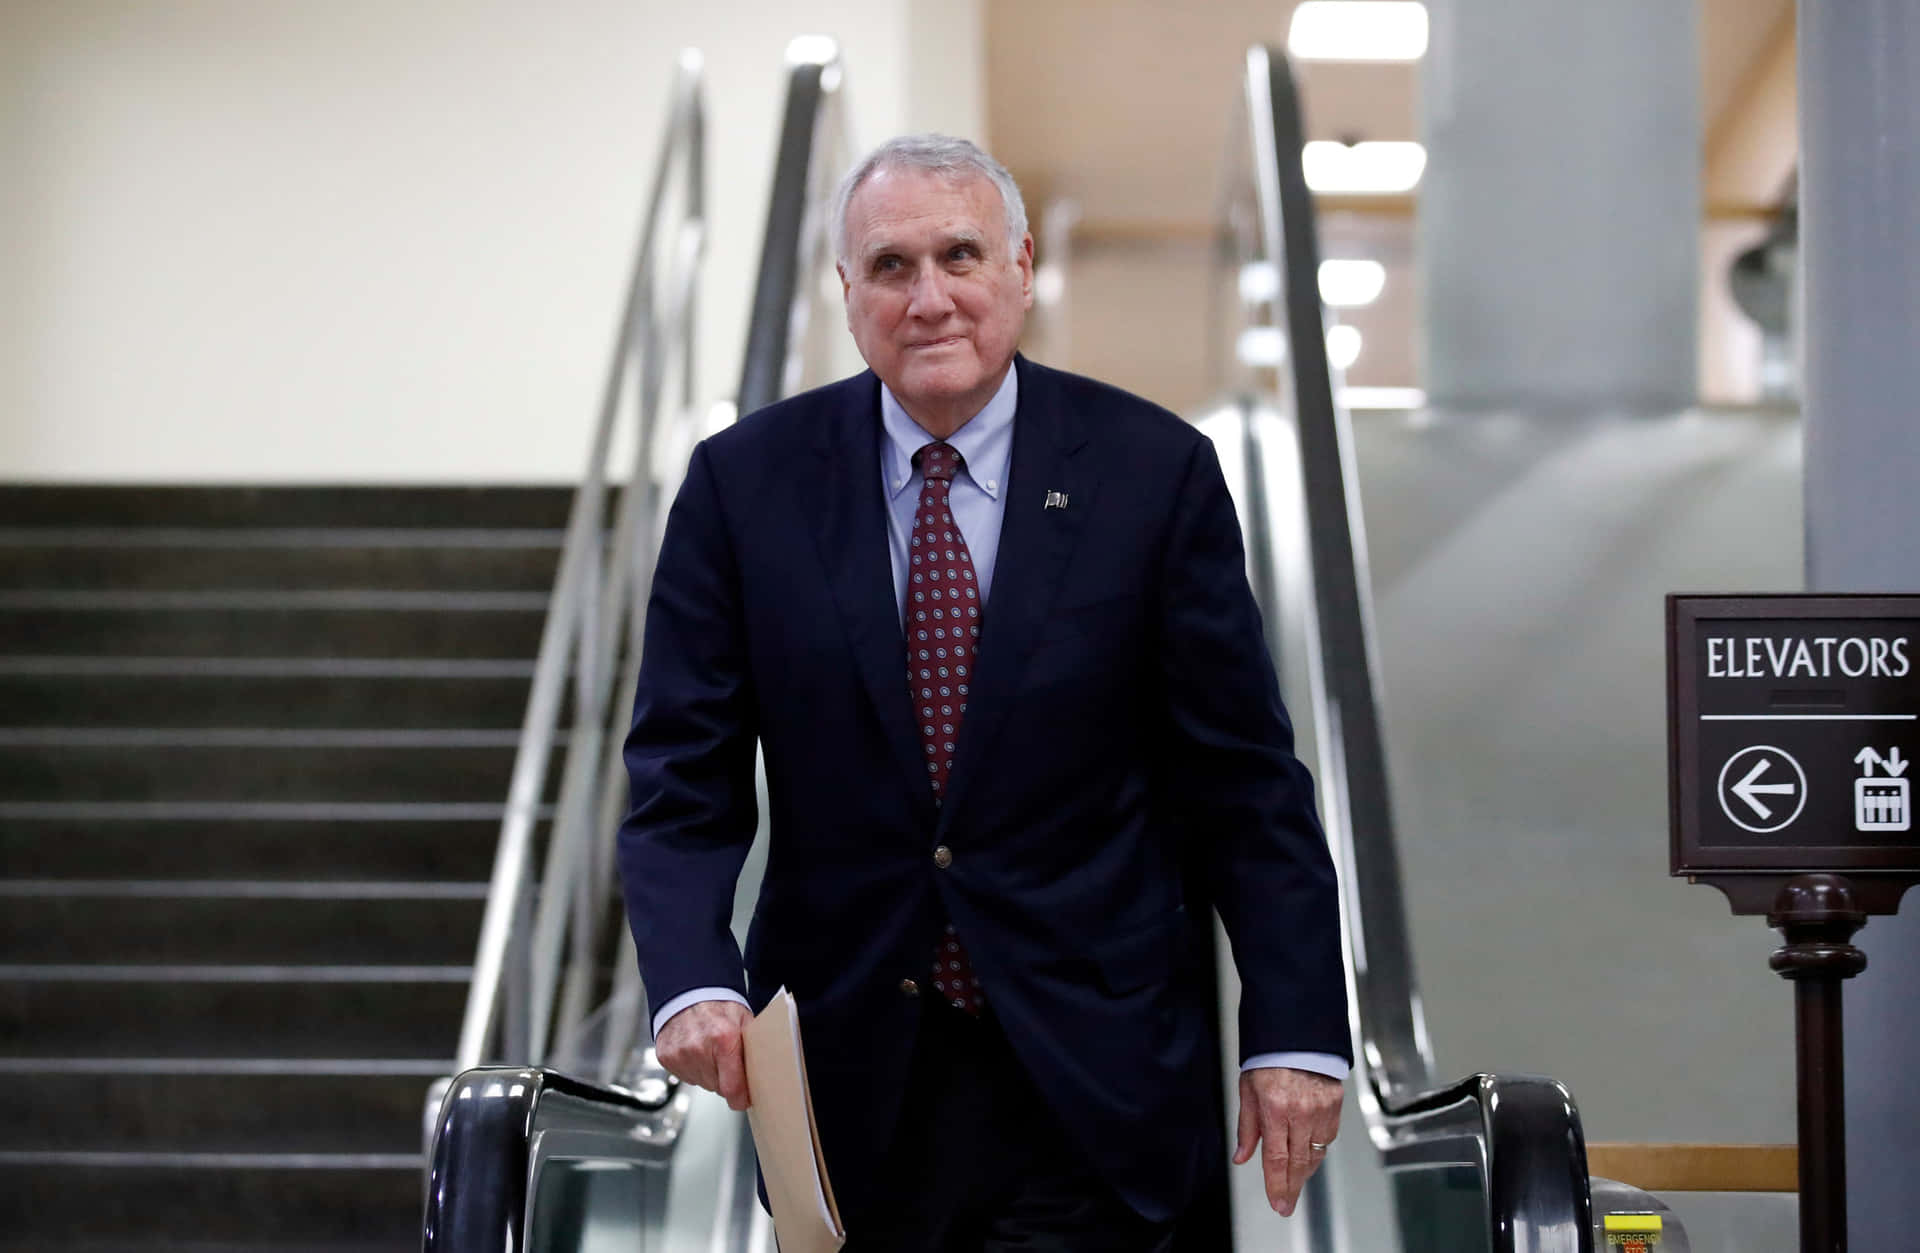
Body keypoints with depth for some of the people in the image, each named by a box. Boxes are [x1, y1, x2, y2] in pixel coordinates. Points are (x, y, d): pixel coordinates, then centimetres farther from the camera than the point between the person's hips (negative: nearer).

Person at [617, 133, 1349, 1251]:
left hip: (1092, 1067, -1)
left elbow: (1245, 781, -1)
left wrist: (1298, 1033, -5)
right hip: (849, 1081, 2)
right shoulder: (746, 486, -1)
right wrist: (693, 982, -19)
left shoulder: (1153, 474, -4)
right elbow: (684, 779, -2)